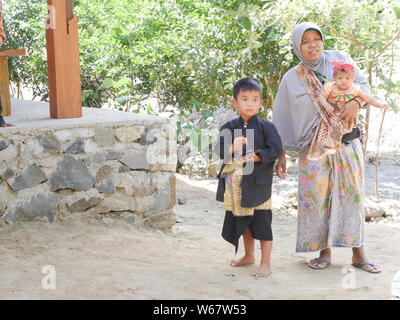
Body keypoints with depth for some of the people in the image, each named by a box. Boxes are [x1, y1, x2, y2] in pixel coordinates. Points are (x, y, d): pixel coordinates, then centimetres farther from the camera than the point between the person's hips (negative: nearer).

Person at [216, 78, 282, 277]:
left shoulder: (265, 126, -6)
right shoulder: (229, 128, 4)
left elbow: (276, 150, -10)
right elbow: (220, 151, -2)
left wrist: (256, 157, -19)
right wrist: (232, 148, -21)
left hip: (258, 182, -4)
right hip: (236, 184, 4)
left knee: (262, 222, 0)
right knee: (244, 222, 19)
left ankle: (265, 264, 10)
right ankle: (248, 256, 38)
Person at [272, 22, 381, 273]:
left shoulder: (340, 59, 6)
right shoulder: (291, 79, 5)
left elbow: (363, 85, 4)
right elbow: (283, 120, 7)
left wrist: (355, 102, -19)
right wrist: (281, 155, 4)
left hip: (347, 141, 0)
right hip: (313, 146, 0)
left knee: (352, 193, 0)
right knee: (316, 197, -3)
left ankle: (358, 252, 6)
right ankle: (325, 252, 9)